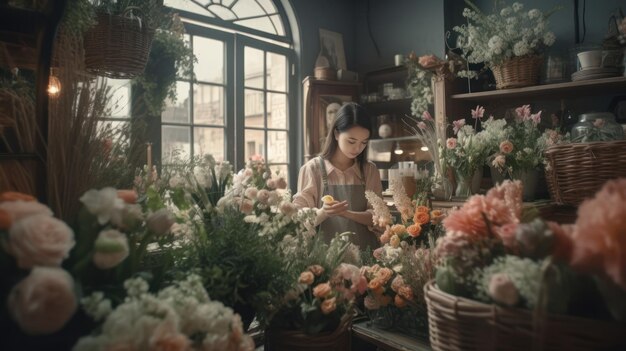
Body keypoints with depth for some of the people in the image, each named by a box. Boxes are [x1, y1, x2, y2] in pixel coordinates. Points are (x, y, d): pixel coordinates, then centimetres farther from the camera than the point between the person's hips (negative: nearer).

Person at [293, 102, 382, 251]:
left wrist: (346, 213, -17)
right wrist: (323, 213, -22)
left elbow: (375, 216, 0)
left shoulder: (370, 170, 6)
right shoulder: (312, 169, -2)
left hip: (365, 252, 1)